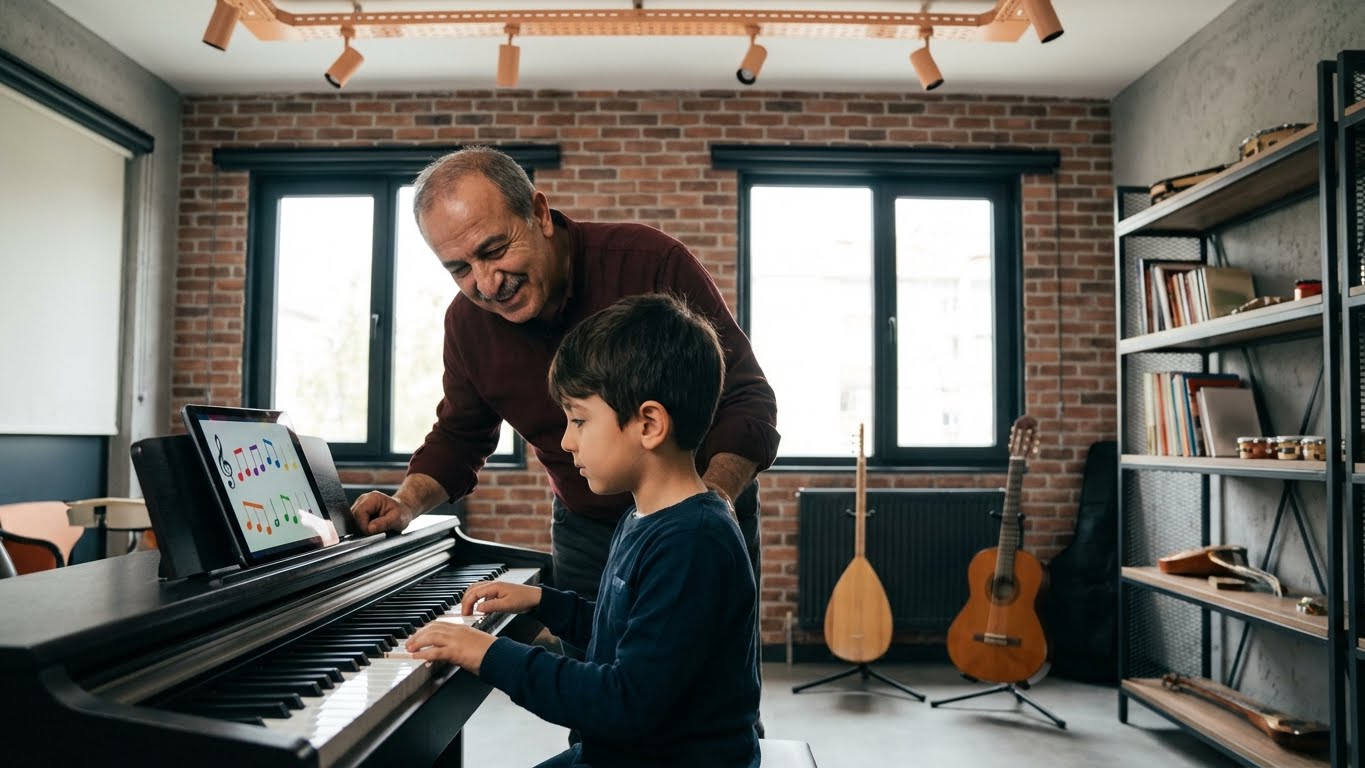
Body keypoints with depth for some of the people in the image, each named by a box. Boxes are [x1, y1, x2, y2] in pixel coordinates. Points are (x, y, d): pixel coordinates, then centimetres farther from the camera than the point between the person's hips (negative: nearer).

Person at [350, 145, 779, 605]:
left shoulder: (652, 263, -25)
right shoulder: (467, 322, -8)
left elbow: (748, 399, -20)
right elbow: (459, 436, 9)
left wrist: (715, 497, -36)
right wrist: (407, 503, -10)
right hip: (585, 530, 3)